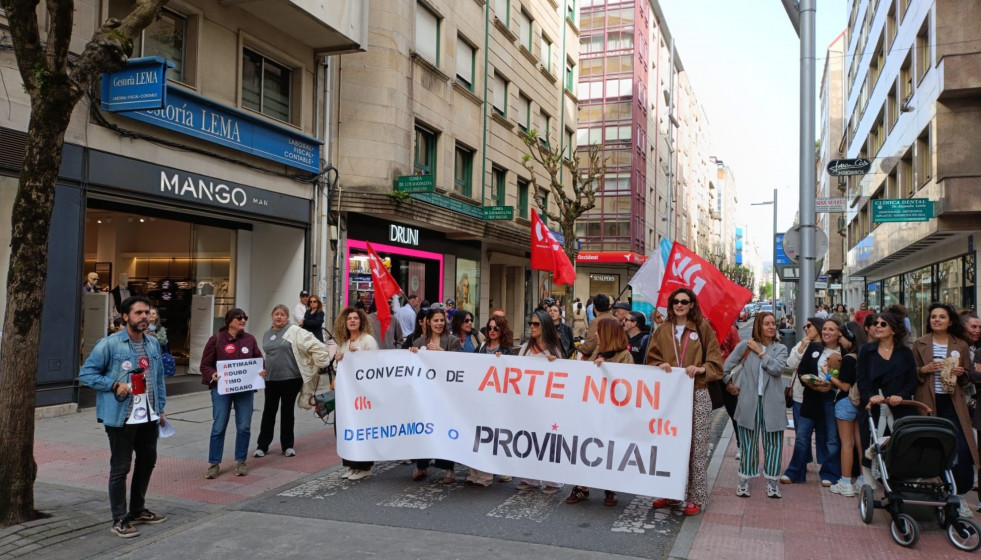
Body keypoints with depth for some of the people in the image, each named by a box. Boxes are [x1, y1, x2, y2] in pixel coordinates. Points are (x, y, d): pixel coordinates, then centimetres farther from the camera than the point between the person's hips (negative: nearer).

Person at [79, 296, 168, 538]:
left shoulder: (153, 344, 8)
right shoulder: (109, 344, -11)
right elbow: (86, 373, -8)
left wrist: (160, 408, 12)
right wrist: (115, 385, -19)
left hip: (148, 417, 7)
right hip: (121, 417, -7)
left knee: (147, 461, 17)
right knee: (120, 467, 1)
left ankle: (138, 510, 34)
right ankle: (119, 520, 13)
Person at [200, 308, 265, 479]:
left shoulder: (250, 339, 6)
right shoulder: (216, 339, -2)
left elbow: (259, 361, 11)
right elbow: (205, 364, -1)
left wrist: (262, 371, -9)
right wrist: (212, 375, -20)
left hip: (245, 389, 3)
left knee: (244, 427, 6)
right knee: (218, 427, 2)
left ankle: (241, 461, 20)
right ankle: (214, 463, 14)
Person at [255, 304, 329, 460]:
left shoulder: (295, 331, -9)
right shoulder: (266, 334, 11)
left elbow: (315, 345, -14)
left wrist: (318, 364, -12)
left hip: (291, 379, -4)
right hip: (271, 379, 4)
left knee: (287, 412, 6)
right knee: (268, 412, 7)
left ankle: (288, 445, 18)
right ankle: (262, 445, 16)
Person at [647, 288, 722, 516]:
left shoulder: (703, 328, 3)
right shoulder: (663, 330, 10)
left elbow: (715, 362, 2)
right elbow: (652, 359, 11)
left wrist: (700, 369, -16)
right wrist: (661, 365, -9)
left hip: (697, 395, -2)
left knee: (696, 448, 0)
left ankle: (696, 498, 8)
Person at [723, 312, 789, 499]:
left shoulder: (780, 349, 6)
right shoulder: (745, 346, 0)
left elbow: (777, 368, -13)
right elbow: (726, 366, 0)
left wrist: (760, 352, -8)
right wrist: (729, 384, 2)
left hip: (772, 402, 2)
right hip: (749, 401, -1)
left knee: (773, 442, 5)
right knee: (748, 442, 8)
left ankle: (772, 481, 17)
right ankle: (744, 480, 18)